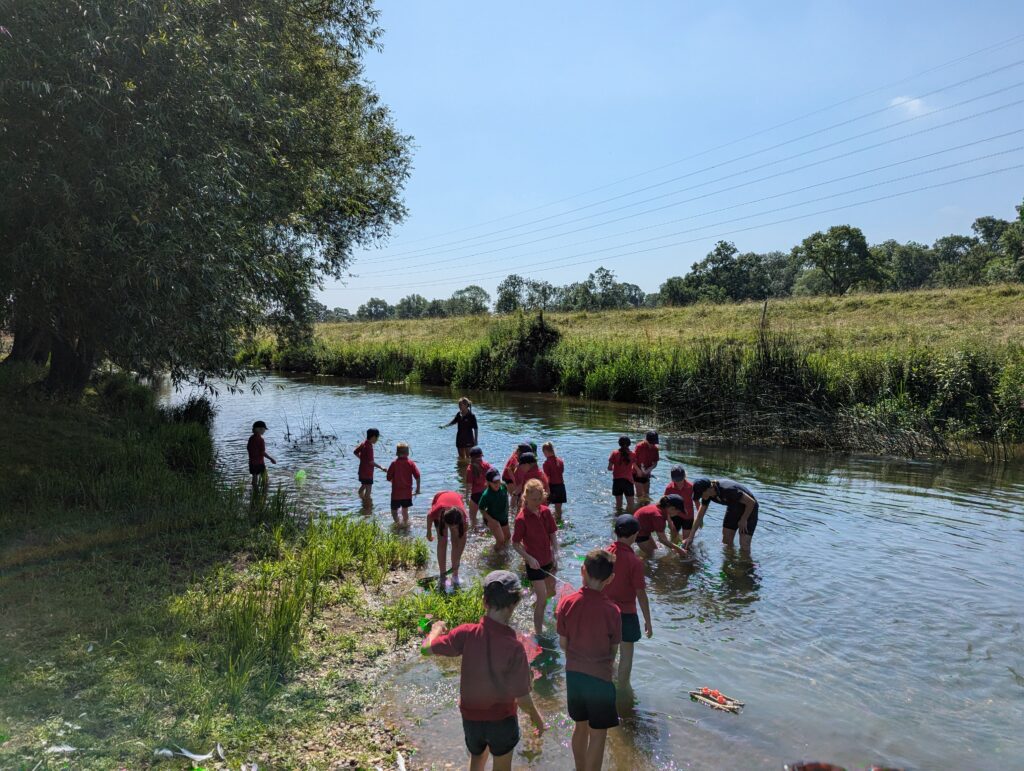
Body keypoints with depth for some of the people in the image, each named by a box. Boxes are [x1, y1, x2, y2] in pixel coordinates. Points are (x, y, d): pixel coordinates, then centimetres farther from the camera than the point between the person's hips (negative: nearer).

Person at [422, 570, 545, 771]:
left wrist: (436, 630, 11)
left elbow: (427, 649, -10)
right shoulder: (514, 646, -29)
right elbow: (522, 697, -21)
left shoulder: (467, 633, -22)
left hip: (471, 716, 3)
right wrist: (536, 716, -1)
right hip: (502, 719, -2)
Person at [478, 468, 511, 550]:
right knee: (501, 541, -14)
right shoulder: (486, 495, -31)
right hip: (492, 519, -6)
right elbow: (481, 509, -18)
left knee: (508, 538, 22)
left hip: (504, 518, 6)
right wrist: (492, 520, -23)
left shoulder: (503, 486, -19)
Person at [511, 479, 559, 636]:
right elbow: (515, 543, -14)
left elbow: (553, 535, 3)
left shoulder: (546, 512, -4)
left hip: (548, 560, 7)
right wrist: (529, 558, -23)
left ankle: (536, 605, 54)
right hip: (534, 563, -6)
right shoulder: (522, 518, -21)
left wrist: (555, 555, -5)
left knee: (551, 591, 24)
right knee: (542, 597, -6)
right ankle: (539, 633, 5)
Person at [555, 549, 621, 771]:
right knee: (598, 735, 12)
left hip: (573, 673, 4)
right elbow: (614, 650, -7)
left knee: (580, 726, 23)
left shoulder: (566, 603, -13)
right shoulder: (611, 610, -21)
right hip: (600, 677, -4)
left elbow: (563, 643, -3)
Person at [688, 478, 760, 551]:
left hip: (749, 509, -7)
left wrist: (743, 520, -16)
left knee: (744, 546, -11)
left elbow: (751, 502, -29)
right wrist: (690, 537, -8)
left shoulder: (728, 490, -38)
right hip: (733, 508, 7)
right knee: (726, 542, 6)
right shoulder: (707, 493, -15)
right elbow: (700, 515, -5)